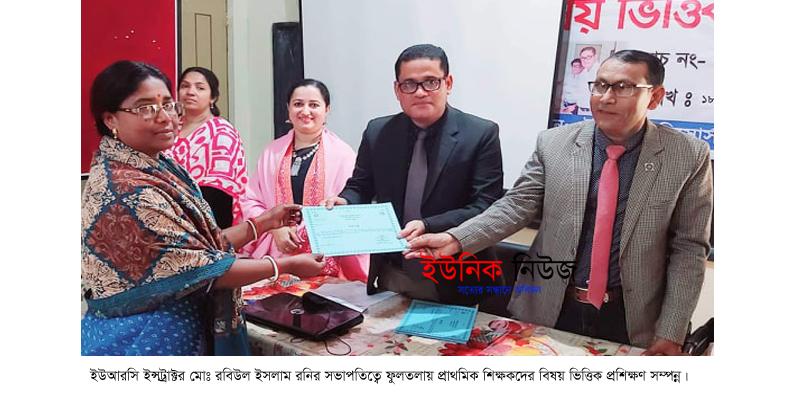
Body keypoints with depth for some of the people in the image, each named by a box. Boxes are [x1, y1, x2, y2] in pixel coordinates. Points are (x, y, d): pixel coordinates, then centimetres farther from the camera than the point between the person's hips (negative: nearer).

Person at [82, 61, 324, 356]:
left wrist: (264, 222, 5)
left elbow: (199, 246, 6)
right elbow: (202, 270, -23)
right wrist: (287, 266, -15)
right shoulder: (129, 191, -25)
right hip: (147, 340, -8)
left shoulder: (156, 167, 2)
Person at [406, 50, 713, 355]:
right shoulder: (553, 143, -3)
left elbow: (688, 247, -4)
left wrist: (671, 332, -7)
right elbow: (517, 205, -2)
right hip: (548, 310, 1)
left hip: (631, 319, -1)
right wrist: (456, 239, -17)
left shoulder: (689, 157, -6)